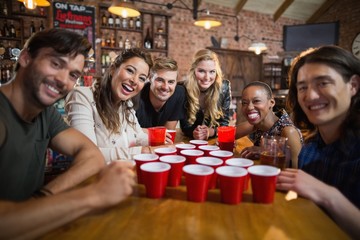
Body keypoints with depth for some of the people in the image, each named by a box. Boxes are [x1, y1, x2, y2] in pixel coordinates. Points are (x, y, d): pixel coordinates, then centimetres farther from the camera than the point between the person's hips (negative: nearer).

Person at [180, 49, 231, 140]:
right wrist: (193, 132, -32)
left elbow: (224, 122, -7)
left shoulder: (224, 87, -11)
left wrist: (211, 132, -26)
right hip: (190, 141, 1)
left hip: (215, 141, 0)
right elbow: (184, 125, -11)